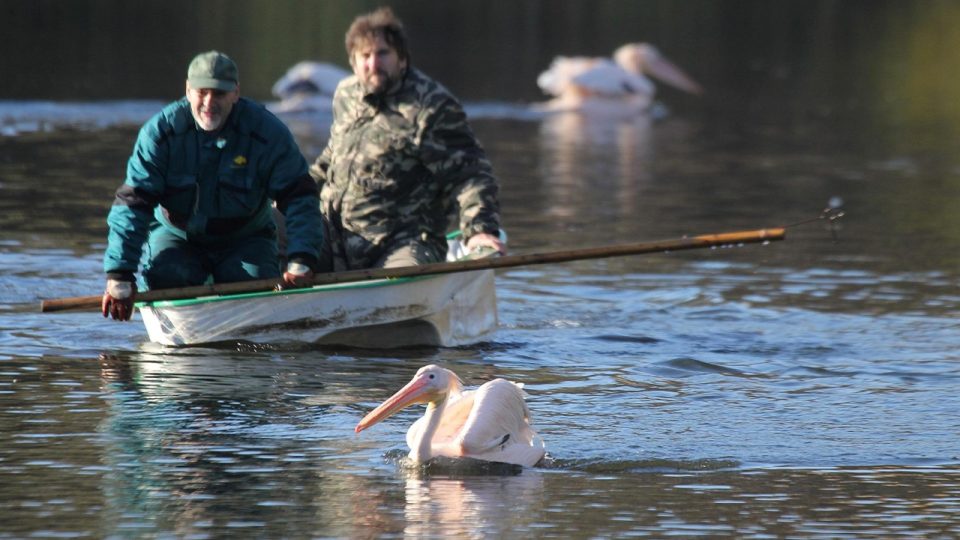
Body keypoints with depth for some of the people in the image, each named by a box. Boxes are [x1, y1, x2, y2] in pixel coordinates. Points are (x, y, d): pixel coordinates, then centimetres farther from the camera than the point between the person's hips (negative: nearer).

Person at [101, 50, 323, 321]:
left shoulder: (267, 132, -16)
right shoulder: (160, 131, -16)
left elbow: (299, 197, -13)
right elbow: (132, 203, -17)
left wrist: (302, 260, -29)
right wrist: (119, 274, -25)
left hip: (245, 238, 0)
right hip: (176, 235, 0)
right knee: (163, 279, -30)